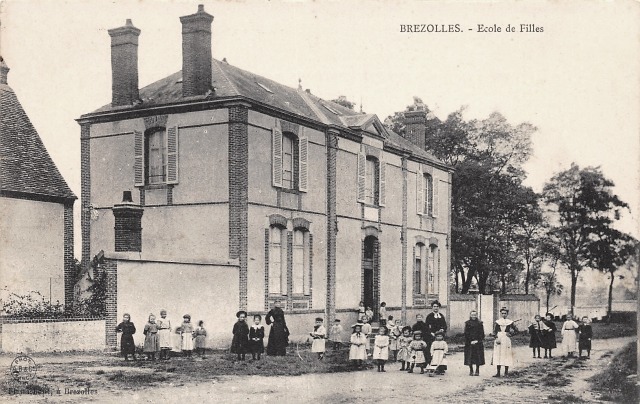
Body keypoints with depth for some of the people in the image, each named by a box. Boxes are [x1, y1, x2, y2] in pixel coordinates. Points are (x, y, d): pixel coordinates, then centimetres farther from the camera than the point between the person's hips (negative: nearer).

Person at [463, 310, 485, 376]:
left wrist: (477, 340, -8)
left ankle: (477, 371, 6)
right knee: (470, 357, -1)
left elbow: (482, 333, 4)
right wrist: (470, 341, -10)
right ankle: (471, 371, 7)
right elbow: (466, 333, 1)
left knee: (478, 357, -1)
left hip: (478, 343, 1)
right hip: (469, 343, 0)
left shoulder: (480, 323, 7)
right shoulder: (467, 323, 5)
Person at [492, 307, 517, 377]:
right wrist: (496, 338, -11)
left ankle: (506, 372, 9)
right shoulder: (497, 322, 5)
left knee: (507, 355, 0)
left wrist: (511, 334, -3)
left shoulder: (510, 322, 3)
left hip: (507, 340, -1)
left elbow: (516, 330, 10)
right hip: (499, 339, 1)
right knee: (498, 355, -1)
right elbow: (494, 331, 3)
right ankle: (498, 373, 1)